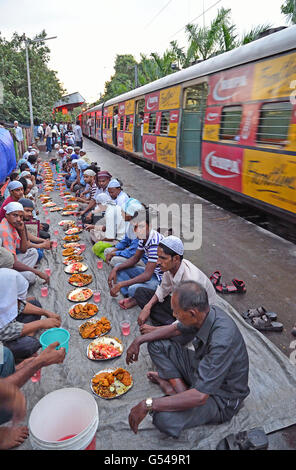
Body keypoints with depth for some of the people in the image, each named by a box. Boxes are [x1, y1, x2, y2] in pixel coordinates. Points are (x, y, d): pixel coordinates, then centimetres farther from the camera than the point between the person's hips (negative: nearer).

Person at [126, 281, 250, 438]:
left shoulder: (222, 341, -38)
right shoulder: (205, 313, -14)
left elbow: (200, 397, -38)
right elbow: (175, 329, 7)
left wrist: (148, 404, -34)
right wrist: (139, 340, 2)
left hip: (222, 398, -7)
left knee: (163, 419, -30)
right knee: (157, 344, 0)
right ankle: (181, 389, -4)